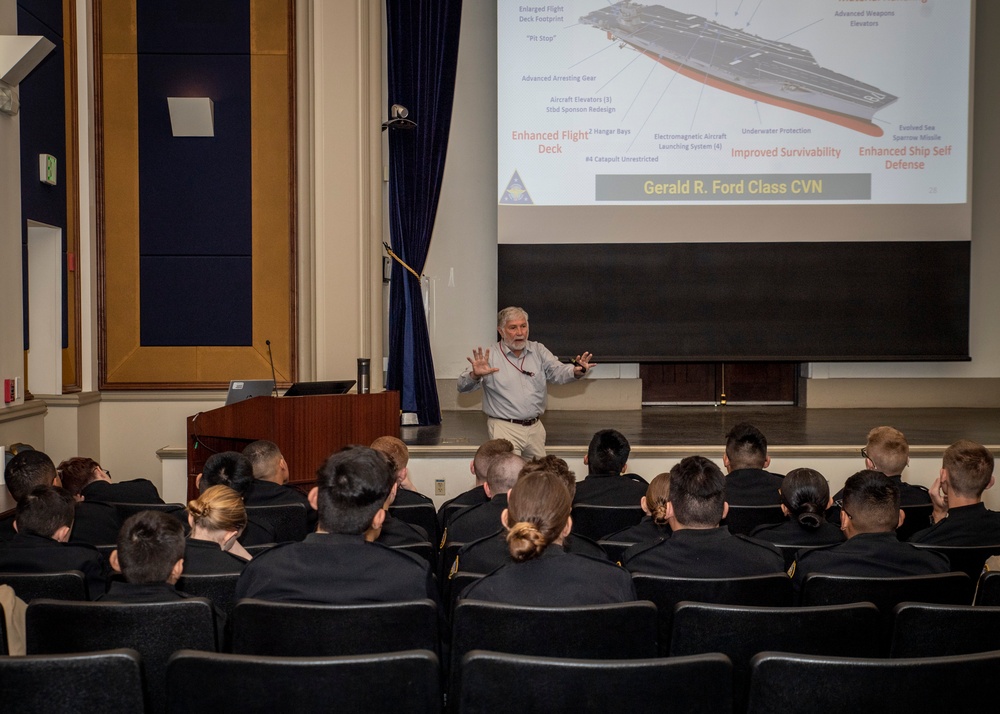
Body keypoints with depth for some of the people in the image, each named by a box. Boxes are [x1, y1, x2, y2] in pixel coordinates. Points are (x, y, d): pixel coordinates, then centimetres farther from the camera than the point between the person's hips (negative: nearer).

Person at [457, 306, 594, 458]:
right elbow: (463, 386, -11)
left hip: (535, 428, 5)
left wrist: (576, 371, -26)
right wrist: (475, 375, -35)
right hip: (505, 428, -4)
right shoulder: (489, 356, -4)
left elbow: (557, 372, -3)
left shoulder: (538, 351, 9)